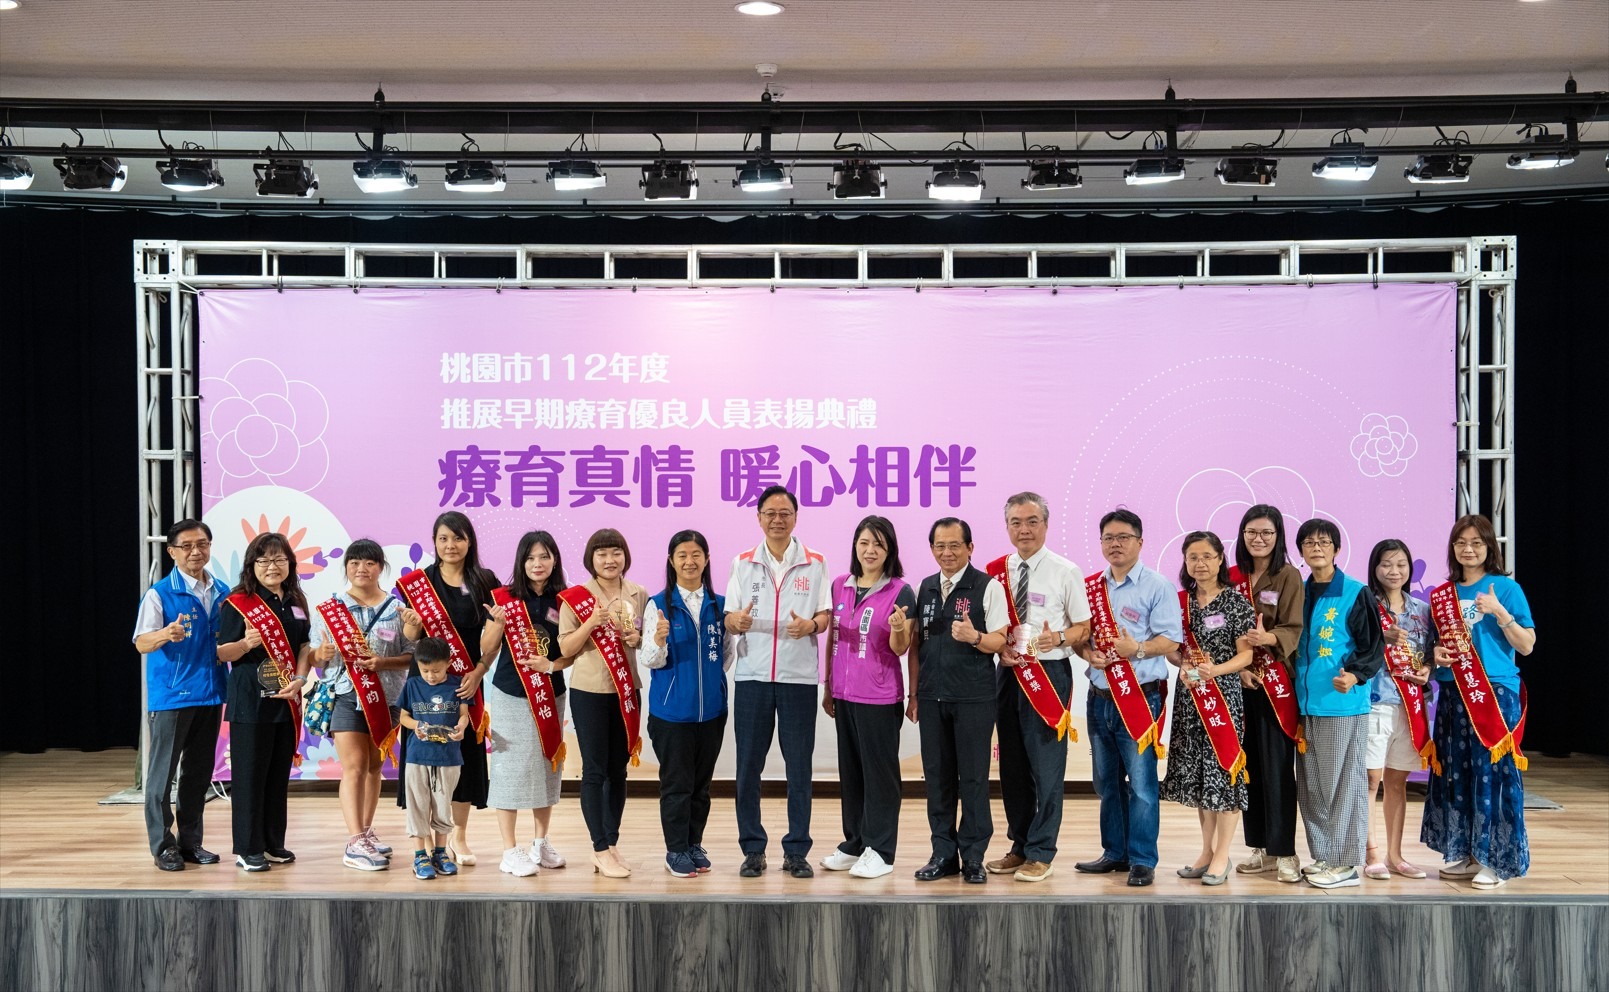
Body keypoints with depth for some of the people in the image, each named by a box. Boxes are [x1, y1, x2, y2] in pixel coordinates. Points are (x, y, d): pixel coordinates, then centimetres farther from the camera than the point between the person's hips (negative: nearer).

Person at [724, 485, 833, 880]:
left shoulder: (815, 563, 6)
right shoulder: (743, 563, 9)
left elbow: (825, 615, 5)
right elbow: (730, 618, 6)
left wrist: (811, 625, -18)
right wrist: (737, 620, -17)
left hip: (799, 675, -1)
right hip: (752, 674, 1)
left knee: (799, 766, 2)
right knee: (748, 765, 2)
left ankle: (796, 851, 11)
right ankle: (753, 849, 13)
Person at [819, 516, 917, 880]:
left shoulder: (900, 591, -8)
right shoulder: (840, 586, 6)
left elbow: (901, 649, -8)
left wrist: (897, 628, -29)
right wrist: (828, 687, 15)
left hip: (880, 697, -5)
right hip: (844, 695, 6)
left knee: (880, 770, 1)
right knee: (850, 769, 13)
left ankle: (880, 850, 8)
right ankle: (854, 843, 24)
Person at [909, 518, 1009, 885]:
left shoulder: (988, 587, -2)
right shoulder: (925, 589, 12)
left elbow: (999, 641, -5)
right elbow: (915, 644, 15)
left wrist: (974, 636, -25)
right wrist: (913, 694, 12)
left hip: (973, 698, -4)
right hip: (932, 696, 4)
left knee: (973, 776, 0)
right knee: (937, 775, 7)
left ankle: (973, 857, 9)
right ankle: (943, 854, 16)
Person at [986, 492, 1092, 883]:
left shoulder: (1065, 571, -3)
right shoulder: (997, 572, 7)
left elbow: (1084, 626, 0)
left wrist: (1058, 638, -20)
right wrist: (1000, 649, -6)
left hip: (1049, 672, -4)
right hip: (1008, 672, 4)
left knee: (1046, 765, -3)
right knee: (1012, 764, 12)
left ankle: (1040, 853, 7)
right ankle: (1020, 846, 25)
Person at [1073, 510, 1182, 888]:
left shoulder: (1157, 586, -3)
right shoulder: (1091, 587, 13)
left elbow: (1170, 640, -10)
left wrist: (1136, 649, -25)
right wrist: (1088, 654, -6)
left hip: (1139, 697, -6)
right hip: (1099, 697, 6)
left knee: (1141, 782, -5)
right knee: (1107, 782, 13)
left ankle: (1143, 860, 2)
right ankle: (1115, 852, 24)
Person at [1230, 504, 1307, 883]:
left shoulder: (1289, 576, -2)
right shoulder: (1232, 577, 9)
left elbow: (1295, 629, -8)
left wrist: (1268, 638, -29)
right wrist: (1237, 668, -8)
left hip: (1276, 683, -4)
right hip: (1240, 680, 4)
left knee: (1277, 767, -5)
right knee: (1248, 765, 6)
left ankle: (1284, 852, 1)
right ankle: (1261, 849, 15)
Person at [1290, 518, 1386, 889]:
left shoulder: (1356, 594, -5)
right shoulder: (1298, 594, 12)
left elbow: (1373, 647, -7)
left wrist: (1355, 675, -24)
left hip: (1342, 704, -6)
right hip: (1305, 703, 6)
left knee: (1342, 784, -2)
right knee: (1310, 786, 9)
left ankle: (1345, 863, 6)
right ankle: (1322, 857, 20)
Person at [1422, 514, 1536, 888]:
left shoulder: (1506, 588, -2)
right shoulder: (1443, 594, 12)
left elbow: (1527, 646, -5)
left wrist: (1500, 613, -18)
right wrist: (1436, 654, -1)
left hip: (1495, 691, -5)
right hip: (1453, 693, 5)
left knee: (1492, 772, -6)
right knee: (1454, 772, 7)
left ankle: (1495, 859, 2)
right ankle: (1464, 853, 17)